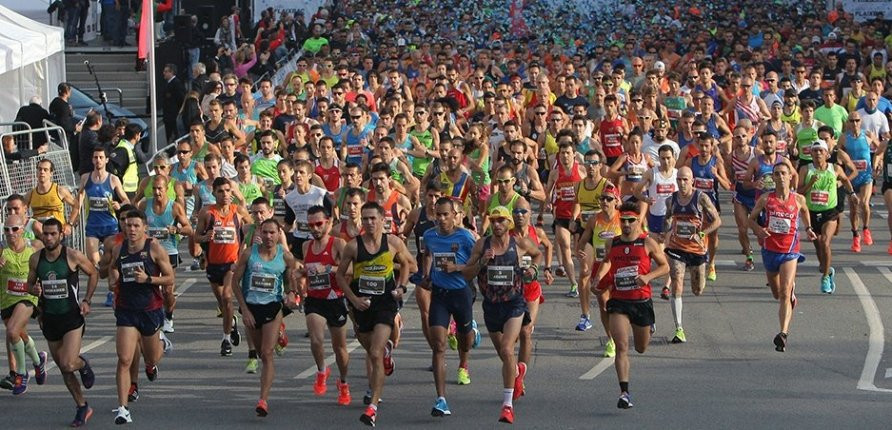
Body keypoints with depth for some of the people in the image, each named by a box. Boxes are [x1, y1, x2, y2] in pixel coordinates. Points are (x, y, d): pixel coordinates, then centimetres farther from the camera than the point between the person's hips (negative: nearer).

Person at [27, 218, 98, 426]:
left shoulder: (73, 256, -11)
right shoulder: (35, 259, 0)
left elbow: (93, 274, 4)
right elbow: (30, 283, 14)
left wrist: (87, 300, -4)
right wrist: (34, 290, -10)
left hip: (72, 317, -4)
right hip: (49, 319, 4)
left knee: (68, 365, -17)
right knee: (63, 368, 9)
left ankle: (83, 365, 19)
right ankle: (83, 407, 23)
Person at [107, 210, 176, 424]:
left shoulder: (154, 249, -8)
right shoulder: (118, 250, 2)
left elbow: (170, 279, -7)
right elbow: (112, 272, 21)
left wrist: (148, 279, -22)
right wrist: (112, 277, -3)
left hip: (151, 309, -1)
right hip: (126, 311, 1)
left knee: (152, 357, 17)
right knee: (124, 360, -12)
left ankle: (151, 364, 57)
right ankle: (122, 408, -12)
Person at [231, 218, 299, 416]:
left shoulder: (286, 257, -4)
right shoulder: (249, 254, -5)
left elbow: (290, 280, 11)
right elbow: (235, 281, 0)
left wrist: (291, 293, -13)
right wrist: (244, 309, -6)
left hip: (273, 306, -2)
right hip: (251, 306, 2)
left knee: (267, 354, -13)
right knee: (260, 352, 17)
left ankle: (263, 400, -19)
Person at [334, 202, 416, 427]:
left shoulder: (393, 243, -3)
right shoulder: (353, 246, -4)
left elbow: (408, 263, 16)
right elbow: (340, 274, 5)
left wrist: (401, 285, 3)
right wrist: (353, 298, -5)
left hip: (385, 303, -2)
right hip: (362, 304, 2)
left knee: (375, 354, -16)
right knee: (371, 353, 17)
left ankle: (373, 406, -18)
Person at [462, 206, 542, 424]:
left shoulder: (520, 244, -5)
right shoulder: (482, 244, -3)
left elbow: (538, 254, 17)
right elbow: (466, 274, -3)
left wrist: (534, 269, -1)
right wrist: (481, 262, -19)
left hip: (514, 304, -4)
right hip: (491, 305, 4)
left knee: (507, 351, -20)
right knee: (503, 353, 19)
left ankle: (508, 404, -17)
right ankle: (518, 370, 56)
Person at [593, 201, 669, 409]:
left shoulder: (647, 243, -5)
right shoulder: (612, 244, 4)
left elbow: (665, 266, 2)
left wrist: (648, 276, -15)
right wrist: (599, 277, 6)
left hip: (642, 301, -1)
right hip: (618, 302, 1)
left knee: (641, 348, 18)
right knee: (621, 347, -16)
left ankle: (649, 327, 56)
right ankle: (624, 393, -18)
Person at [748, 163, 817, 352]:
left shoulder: (798, 199, -2)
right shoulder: (766, 199, -3)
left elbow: (805, 210, 22)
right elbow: (750, 219, 5)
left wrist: (808, 228, 9)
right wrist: (759, 229, -15)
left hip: (789, 252, -2)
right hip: (770, 250, 2)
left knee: (785, 294, -18)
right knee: (777, 294, 20)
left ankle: (783, 333, -25)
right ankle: (791, 289, 57)